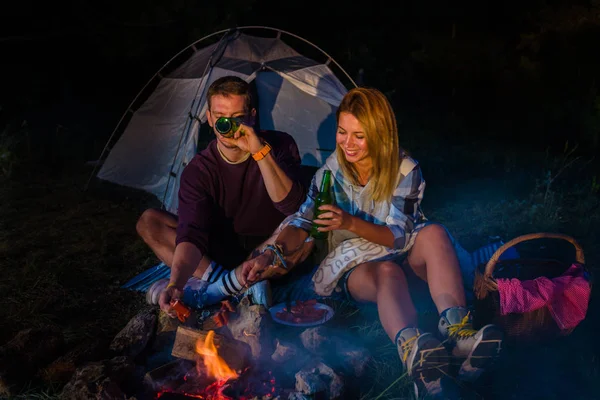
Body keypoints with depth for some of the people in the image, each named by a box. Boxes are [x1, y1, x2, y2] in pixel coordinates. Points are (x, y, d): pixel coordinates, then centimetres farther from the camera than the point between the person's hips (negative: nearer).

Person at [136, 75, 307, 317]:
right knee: (149, 221, -15)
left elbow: (292, 206, -28)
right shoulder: (198, 170, -14)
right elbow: (192, 233, -25)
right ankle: (221, 278, -28)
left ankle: (218, 285, -31)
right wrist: (176, 283, -44)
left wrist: (260, 152, -37)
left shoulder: (280, 146, -14)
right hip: (223, 252, 2)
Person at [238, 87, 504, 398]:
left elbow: (399, 235, -13)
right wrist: (272, 253, -24)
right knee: (387, 273, -37)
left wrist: (351, 223, -30)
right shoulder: (331, 171, -4)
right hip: (355, 262, -1)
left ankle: (457, 330, -49)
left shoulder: (405, 170, -10)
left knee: (434, 234, -32)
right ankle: (412, 352, -69)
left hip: (402, 254, 1)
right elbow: (302, 223, -5)